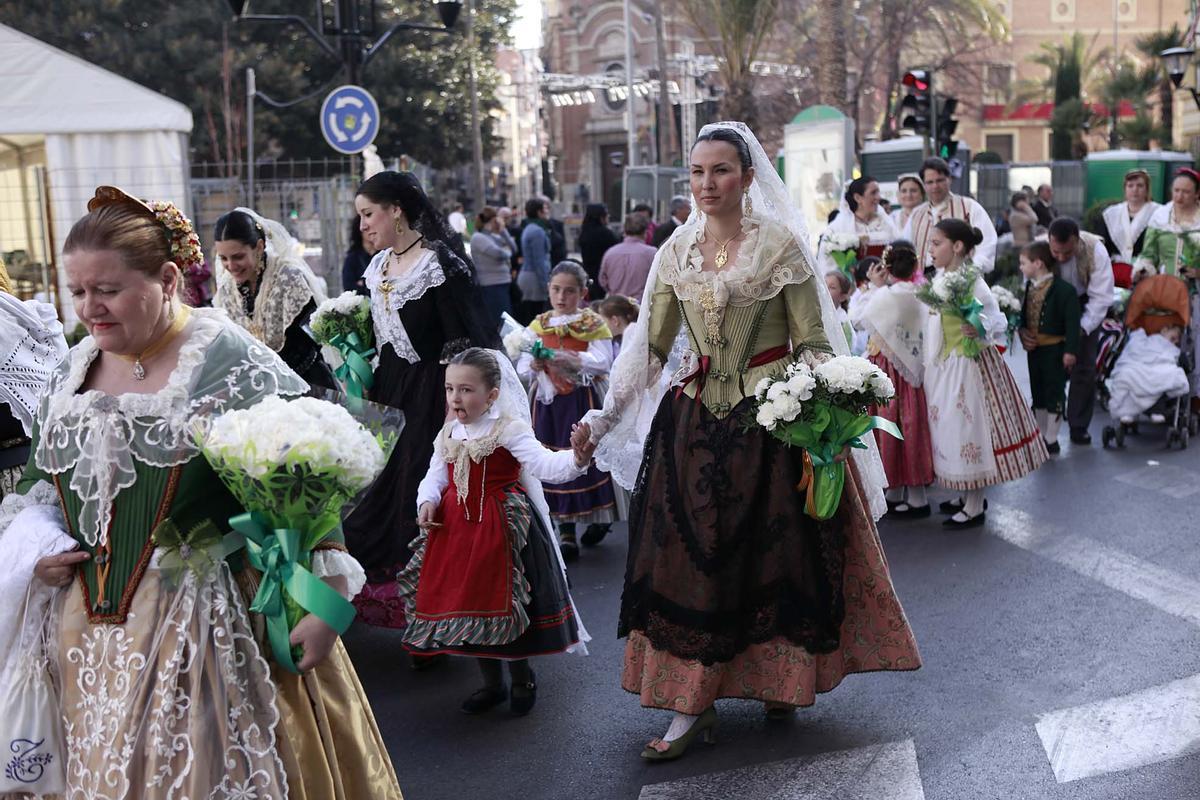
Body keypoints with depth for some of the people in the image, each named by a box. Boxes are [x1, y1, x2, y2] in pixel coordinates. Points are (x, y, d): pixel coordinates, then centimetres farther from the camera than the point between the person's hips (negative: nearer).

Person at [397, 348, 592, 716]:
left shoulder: (509, 429, -15)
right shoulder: (448, 434, 5)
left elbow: (544, 464, -28)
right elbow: (435, 475, 13)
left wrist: (575, 459, -49)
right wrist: (427, 502, -9)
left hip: (501, 528, -6)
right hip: (456, 528, 6)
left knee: (504, 603, 2)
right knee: (467, 602, 13)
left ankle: (522, 678, 30)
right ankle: (492, 683, 33)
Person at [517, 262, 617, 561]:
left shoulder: (594, 324, 0)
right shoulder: (538, 325, 8)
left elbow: (602, 362, -15)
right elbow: (522, 369, 2)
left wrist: (566, 359, -27)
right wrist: (535, 365, -21)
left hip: (583, 402, -3)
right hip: (549, 404, 3)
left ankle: (599, 518, 23)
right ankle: (566, 533, 9)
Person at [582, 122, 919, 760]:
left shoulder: (780, 243, -6)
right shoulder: (677, 251, 5)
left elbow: (813, 344, -6)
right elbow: (650, 346, 7)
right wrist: (606, 414, 0)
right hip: (694, 417, 4)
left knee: (775, 553, 4)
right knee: (687, 557, 3)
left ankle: (780, 678, 25)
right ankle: (692, 704, 12)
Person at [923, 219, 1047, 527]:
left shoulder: (972, 282, -17)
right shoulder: (941, 280, 7)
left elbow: (998, 321, -17)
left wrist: (980, 331, -36)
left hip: (969, 365, -9)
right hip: (945, 367, 9)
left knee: (969, 426, -1)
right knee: (953, 428, 15)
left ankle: (974, 508, 8)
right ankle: (969, 496, 29)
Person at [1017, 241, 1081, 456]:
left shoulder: (1064, 290, -17)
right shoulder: (1029, 288, 6)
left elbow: (1072, 322, -17)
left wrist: (1071, 351, -20)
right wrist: (1022, 331, -2)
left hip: (1055, 349, -7)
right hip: (1034, 348, 7)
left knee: (1054, 393, 2)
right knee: (1037, 393, 16)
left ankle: (1051, 440, 10)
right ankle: (1040, 436, 27)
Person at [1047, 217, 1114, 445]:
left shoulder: (1095, 250, -29)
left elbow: (1101, 297, -26)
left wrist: (1082, 328, -36)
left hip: (1084, 306, 0)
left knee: (1084, 366, 0)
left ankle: (1079, 426, 13)